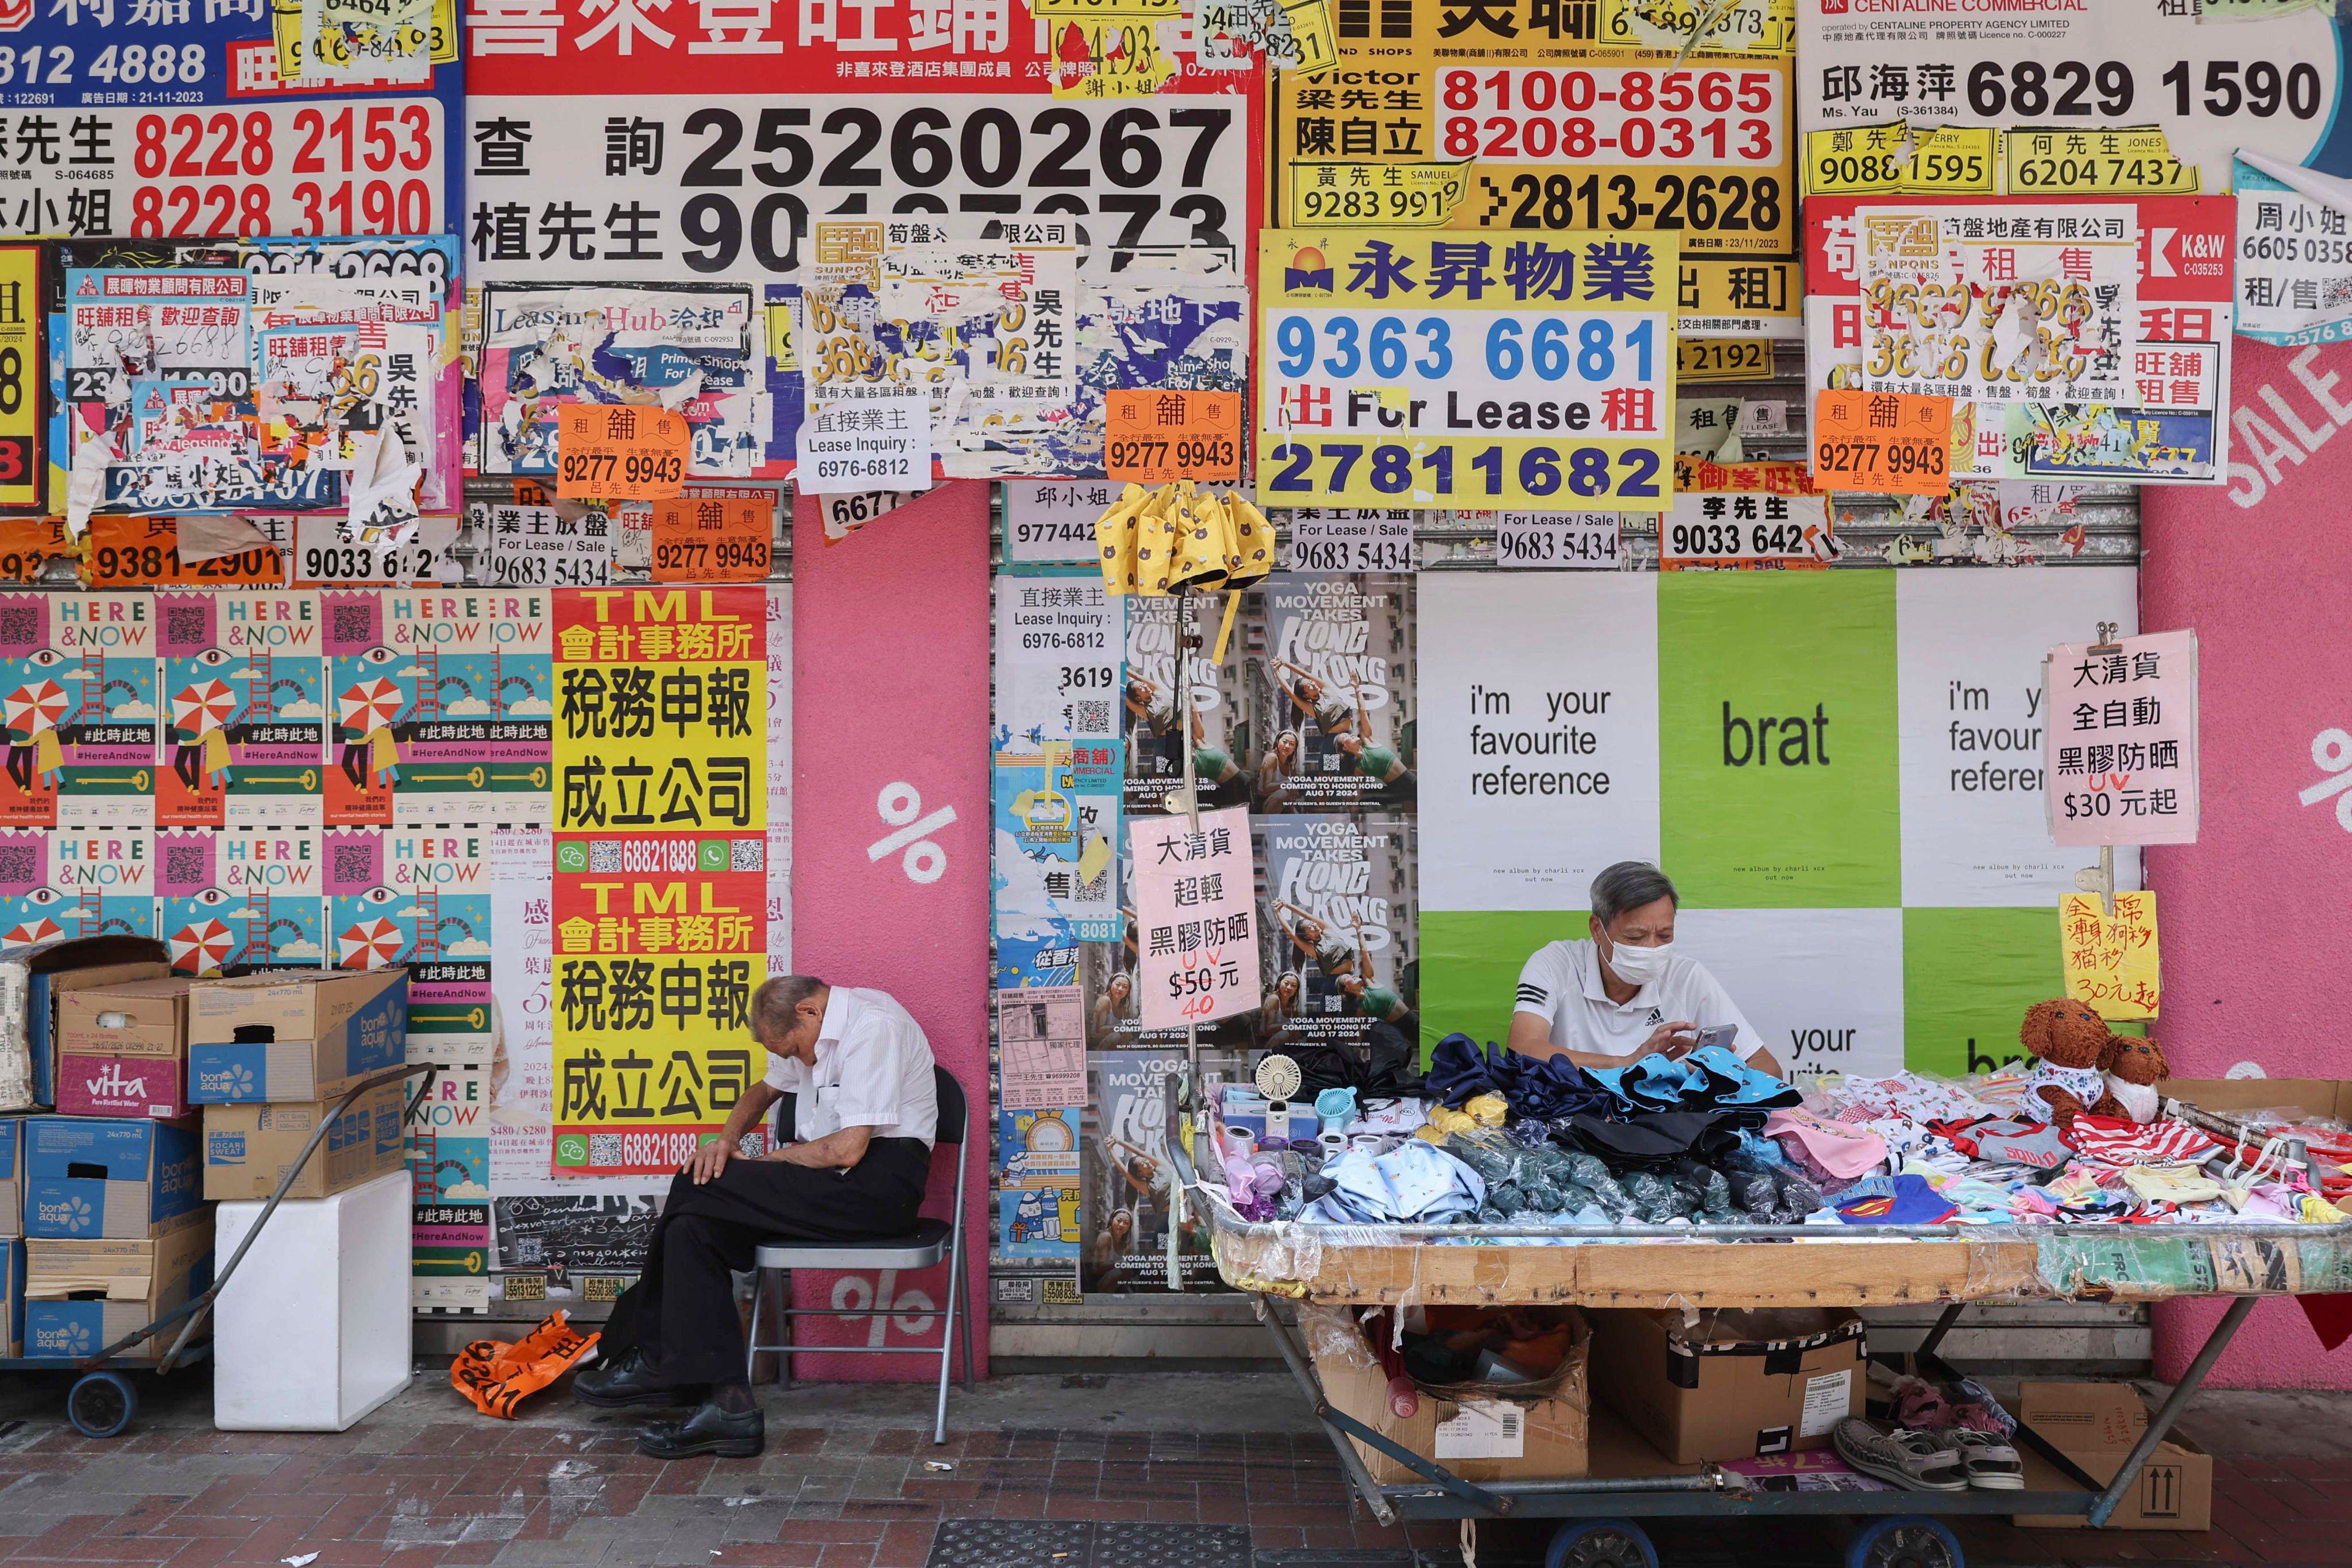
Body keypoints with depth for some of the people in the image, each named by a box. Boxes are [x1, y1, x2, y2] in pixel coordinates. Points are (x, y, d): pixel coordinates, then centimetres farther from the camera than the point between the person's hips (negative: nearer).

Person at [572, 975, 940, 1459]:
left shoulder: (872, 1028, -15)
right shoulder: (813, 1027, 15)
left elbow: (849, 1149, -21)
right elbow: (765, 1090, 31)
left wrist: (759, 1162, -5)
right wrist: (727, 1138, 8)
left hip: (876, 1181, -10)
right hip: (828, 1179, 10)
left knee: (699, 1191, -16)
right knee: (695, 1224, -10)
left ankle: (654, 1362, -3)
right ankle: (724, 1401, -11)